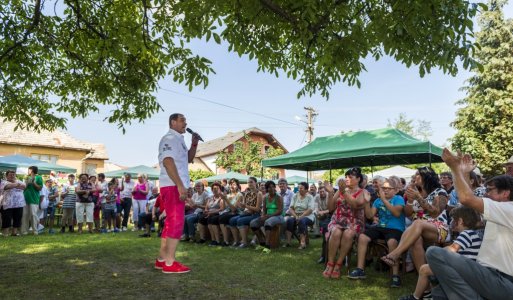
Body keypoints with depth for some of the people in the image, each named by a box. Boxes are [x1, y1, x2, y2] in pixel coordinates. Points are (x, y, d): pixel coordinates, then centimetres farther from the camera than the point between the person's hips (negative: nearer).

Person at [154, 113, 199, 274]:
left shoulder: (178, 140, 20)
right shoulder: (169, 138, -9)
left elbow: (188, 159, 26)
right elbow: (168, 162, -21)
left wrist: (194, 144, 10)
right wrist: (180, 185, -26)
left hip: (175, 187, 10)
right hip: (173, 186, -10)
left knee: (171, 222, 12)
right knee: (176, 223, -10)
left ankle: (162, 259, 19)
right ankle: (170, 263, -7)